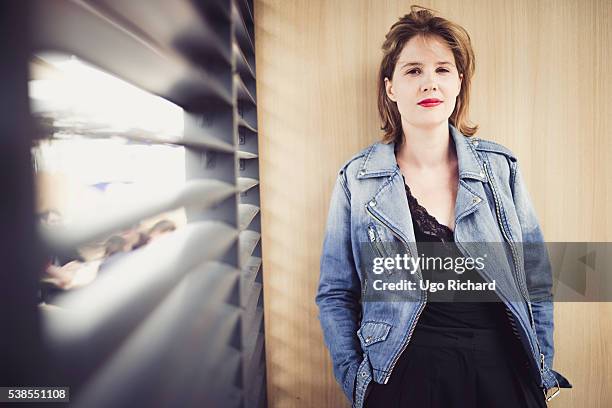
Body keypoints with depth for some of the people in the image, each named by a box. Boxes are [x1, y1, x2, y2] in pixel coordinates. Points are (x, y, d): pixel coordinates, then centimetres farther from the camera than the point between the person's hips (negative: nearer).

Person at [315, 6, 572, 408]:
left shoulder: (501, 167, -2)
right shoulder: (357, 179, -7)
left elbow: (537, 282, 5)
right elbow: (335, 294, -1)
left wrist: (543, 373, 5)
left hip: (502, 373, 2)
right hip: (404, 375, -1)